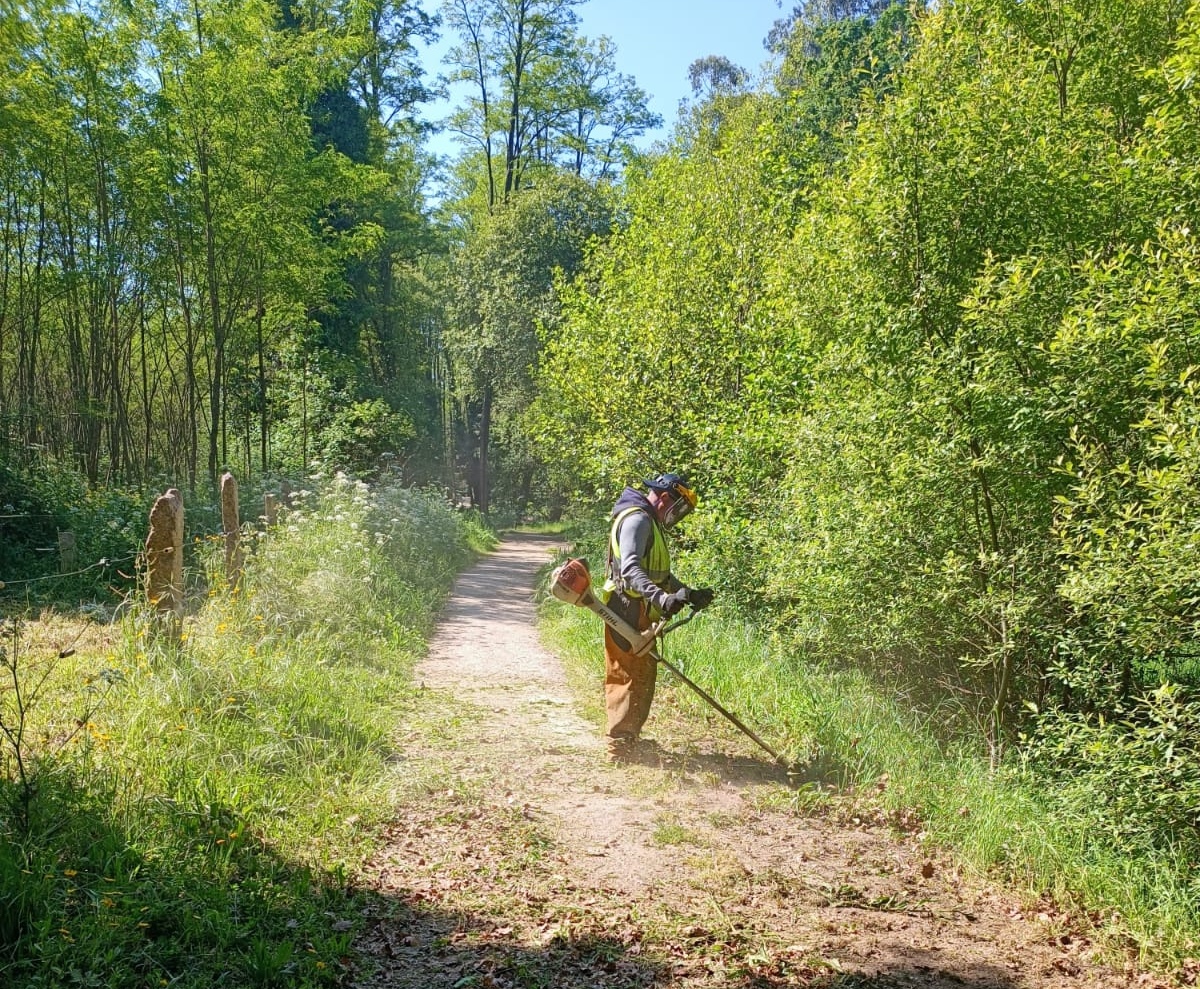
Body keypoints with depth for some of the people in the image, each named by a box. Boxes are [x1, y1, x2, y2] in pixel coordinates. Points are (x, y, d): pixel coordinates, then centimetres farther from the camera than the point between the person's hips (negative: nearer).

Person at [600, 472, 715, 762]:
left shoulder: (652, 524, 20)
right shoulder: (637, 519, -14)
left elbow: (660, 575, 28)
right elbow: (629, 568, -29)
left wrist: (689, 593, 20)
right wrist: (660, 597, -41)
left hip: (639, 614, 11)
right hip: (629, 612, -11)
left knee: (643, 675, 17)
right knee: (629, 677, -8)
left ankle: (630, 738, 28)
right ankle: (620, 746, -3)